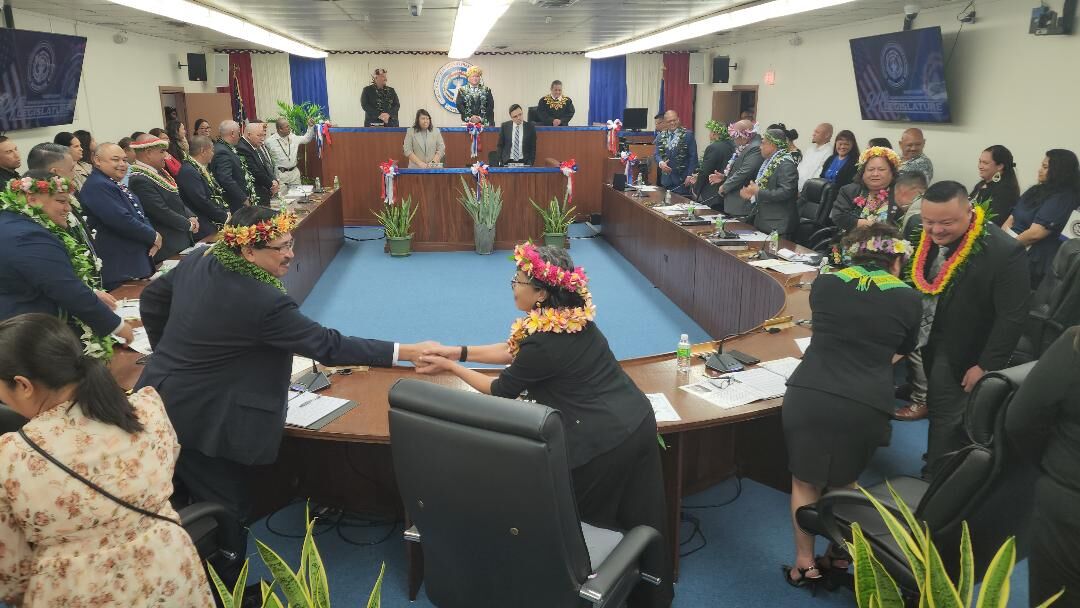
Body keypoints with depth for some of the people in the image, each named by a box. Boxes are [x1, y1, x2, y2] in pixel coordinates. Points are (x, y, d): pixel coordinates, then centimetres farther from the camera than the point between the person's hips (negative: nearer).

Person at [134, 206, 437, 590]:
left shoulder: (195, 264, -2)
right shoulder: (264, 302, -28)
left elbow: (151, 299, 14)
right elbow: (327, 345, -24)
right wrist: (407, 351, -20)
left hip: (159, 406, 9)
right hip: (202, 423, -9)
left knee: (176, 506, 27)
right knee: (227, 513, 10)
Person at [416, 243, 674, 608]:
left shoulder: (544, 341, -22)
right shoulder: (572, 315, 4)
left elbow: (501, 391, -5)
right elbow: (515, 350, 17)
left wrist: (451, 368, 8)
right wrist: (458, 351, 18)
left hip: (604, 441, -8)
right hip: (638, 422, 8)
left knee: (582, 524, 17)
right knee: (638, 521, 21)